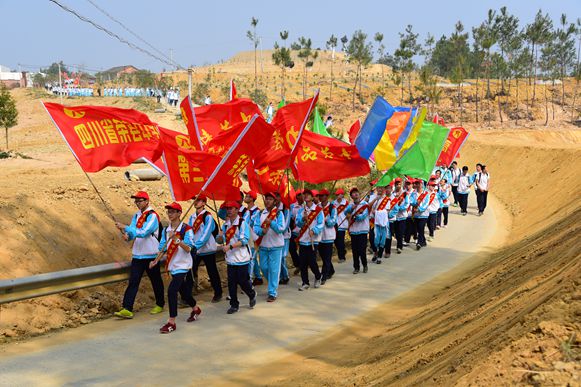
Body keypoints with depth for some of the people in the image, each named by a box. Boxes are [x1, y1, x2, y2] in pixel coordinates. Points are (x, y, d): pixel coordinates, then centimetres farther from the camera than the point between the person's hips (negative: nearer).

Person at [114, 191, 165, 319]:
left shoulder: (152, 216, -12)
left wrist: (125, 227, -26)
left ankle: (160, 305, 28)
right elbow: (132, 234, 11)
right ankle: (127, 309, -7)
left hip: (151, 255, -6)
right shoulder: (136, 215, 11)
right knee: (133, 282, -3)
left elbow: (143, 232, -24)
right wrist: (127, 235, -13)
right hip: (137, 255, 6)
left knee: (156, 281, 9)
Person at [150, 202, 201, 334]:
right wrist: (156, 260, -5)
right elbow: (163, 248, 10)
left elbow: (188, 248, -20)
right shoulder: (166, 230, 7)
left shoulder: (186, 229, -12)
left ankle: (171, 322, -13)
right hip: (172, 266, 7)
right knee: (184, 293, 18)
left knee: (172, 290, -19)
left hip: (183, 265, -7)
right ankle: (195, 309, 45)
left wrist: (176, 239, -33)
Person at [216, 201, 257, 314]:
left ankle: (252, 295, 29)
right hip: (230, 258, 5)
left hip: (241, 258, -5)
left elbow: (244, 240, -18)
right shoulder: (225, 225, 9)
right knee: (231, 283, 4)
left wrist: (230, 246, -26)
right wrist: (220, 236, -13)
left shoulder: (243, 223, -9)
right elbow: (219, 241, 11)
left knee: (242, 281, 0)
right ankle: (234, 305, 14)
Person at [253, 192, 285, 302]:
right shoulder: (259, 213, 6)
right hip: (263, 245, 4)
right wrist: (261, 231, -25)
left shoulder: (278, 214, -4)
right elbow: (255, 227, -4)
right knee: (264, 268, 11)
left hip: (275, 246, -4)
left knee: (274, 269, -3)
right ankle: (273, 284, 37)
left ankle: (272, 293, 3)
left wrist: (271, 223, -30)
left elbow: (281, 229, -15)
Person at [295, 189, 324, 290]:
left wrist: (314, 231, -25)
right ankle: (305, 282, 14)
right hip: (302, 239, 4)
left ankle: (318, 277, 22)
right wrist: (303, 219, -20)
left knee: (312, 262, -6)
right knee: (302, 263, 3)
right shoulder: (301, 210, 10)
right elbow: (298, 223, 0)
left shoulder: (318, 210, -1)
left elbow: (321, 224, -8)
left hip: (313, 239, -4)